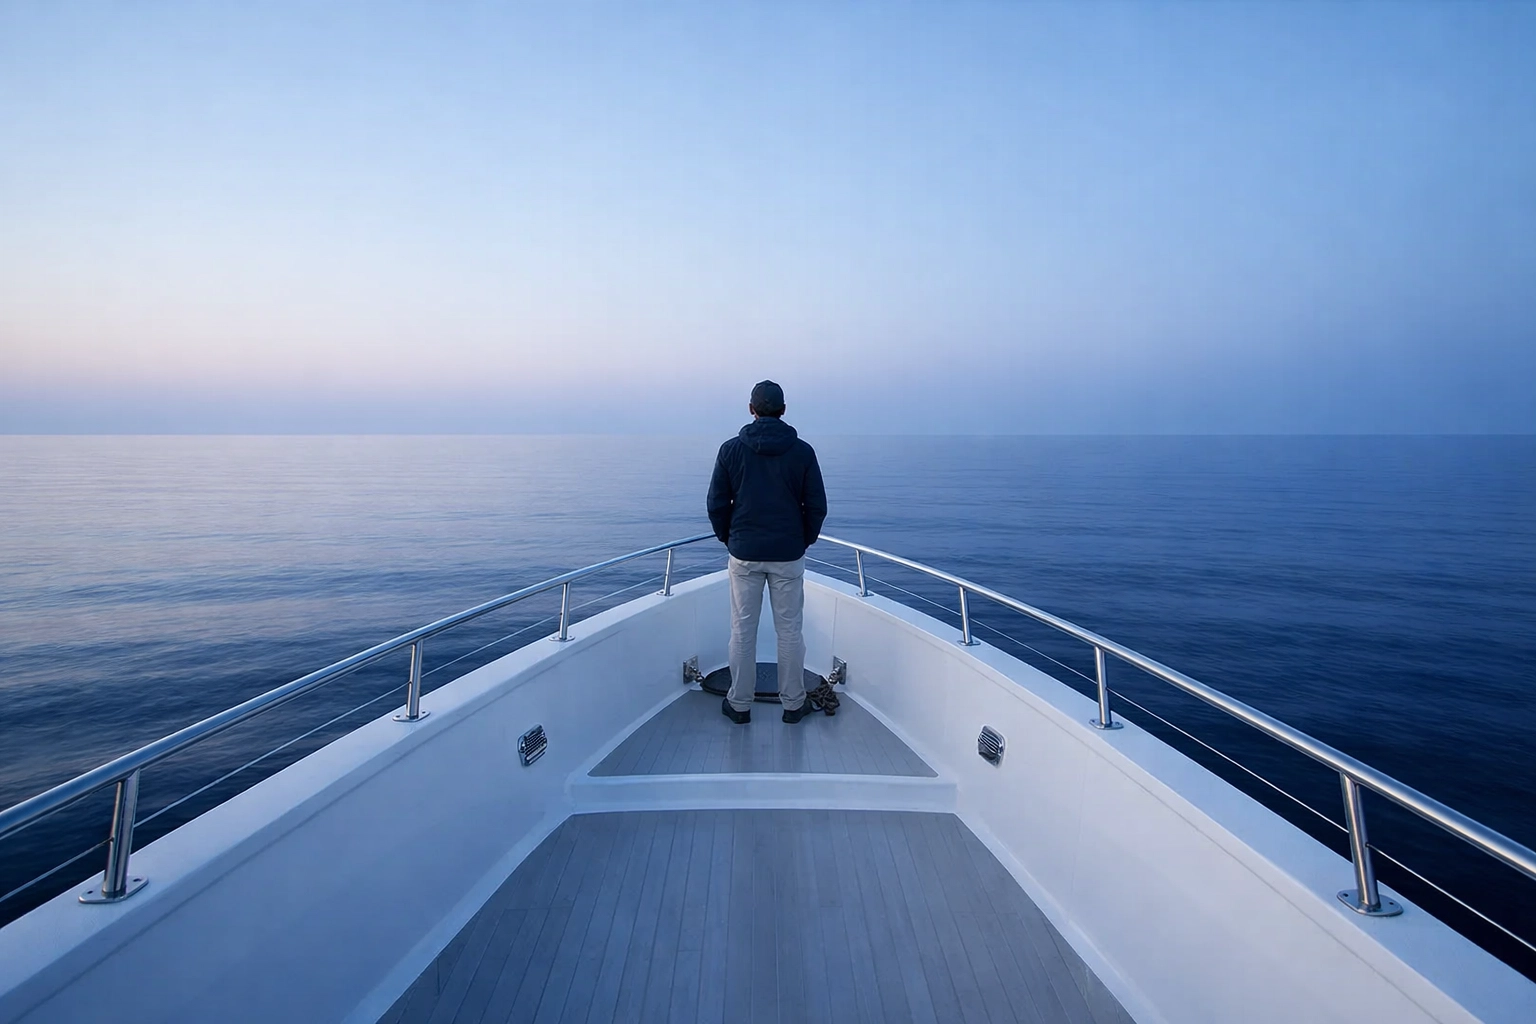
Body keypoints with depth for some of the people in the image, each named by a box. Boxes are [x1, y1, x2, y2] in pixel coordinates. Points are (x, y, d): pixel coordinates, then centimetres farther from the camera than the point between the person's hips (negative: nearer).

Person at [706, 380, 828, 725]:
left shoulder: (731, 449, -3)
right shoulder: (802, 451, -4)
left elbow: (716, 504, 0)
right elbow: (817, 506, -1)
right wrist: (806, 539, 15)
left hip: (744, 554, 0)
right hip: (788, 554, 0)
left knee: (742, 631, 9)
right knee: (789, 630, 9)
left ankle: (739, 705, 19)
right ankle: (794, 704, 20)